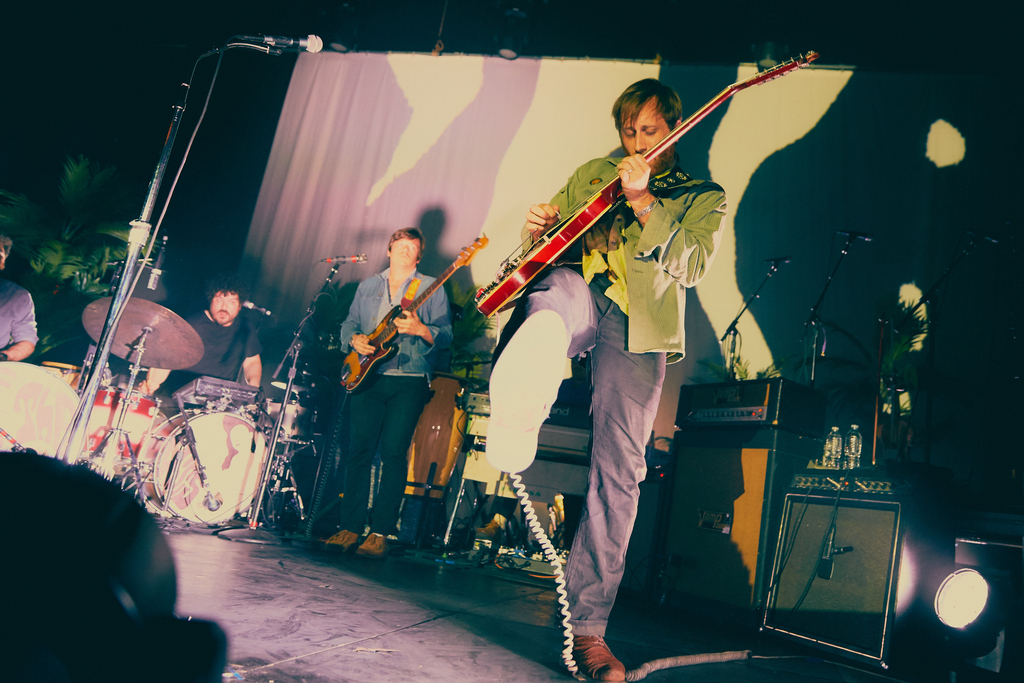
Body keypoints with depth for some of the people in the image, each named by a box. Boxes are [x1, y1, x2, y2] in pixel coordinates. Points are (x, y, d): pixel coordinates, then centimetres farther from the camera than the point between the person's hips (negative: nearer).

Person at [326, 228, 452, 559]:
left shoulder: (432, 288, 7)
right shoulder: (368, 285, 19)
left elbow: (446, 336, 0)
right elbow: (349, 323, 19)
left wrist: (420, 329, -19)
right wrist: (355, 339, -2)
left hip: (409, 381, -3)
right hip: (367, 377, 3)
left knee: (394, 452, -8)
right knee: (359, 450, -1)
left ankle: (380, 533, -1)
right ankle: (350, 528, 8)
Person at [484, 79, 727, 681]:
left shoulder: (704, 197, 19)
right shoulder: (592, 174, 28)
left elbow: (692, 265, 1)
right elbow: (551, 240, 26)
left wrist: (643, 203, -9)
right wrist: (539, 231, 2)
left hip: (639, 327, -1)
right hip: (579, 291, 2)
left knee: (620, 469, -7)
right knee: (558, 293, -39)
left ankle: (588, 626, 1)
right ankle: (513, 426, -63)